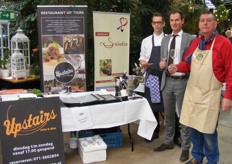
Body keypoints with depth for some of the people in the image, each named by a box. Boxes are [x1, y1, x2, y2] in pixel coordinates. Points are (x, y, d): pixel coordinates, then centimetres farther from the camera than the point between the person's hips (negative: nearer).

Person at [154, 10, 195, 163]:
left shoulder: (190, 38, -5)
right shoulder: (165, 39, 12)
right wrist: (162, 64, -5)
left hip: (182, 82, -5)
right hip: (167, 81, 5)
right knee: (168, 115, 17)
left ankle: (185, 147, 20)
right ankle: (168, 142, 33)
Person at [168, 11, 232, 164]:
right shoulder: (195, 42, 9)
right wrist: (177, 67, -8)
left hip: (209, 96, -5)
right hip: (192, 92, 5)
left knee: (208, 131, 3)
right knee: (194, 128, 14)